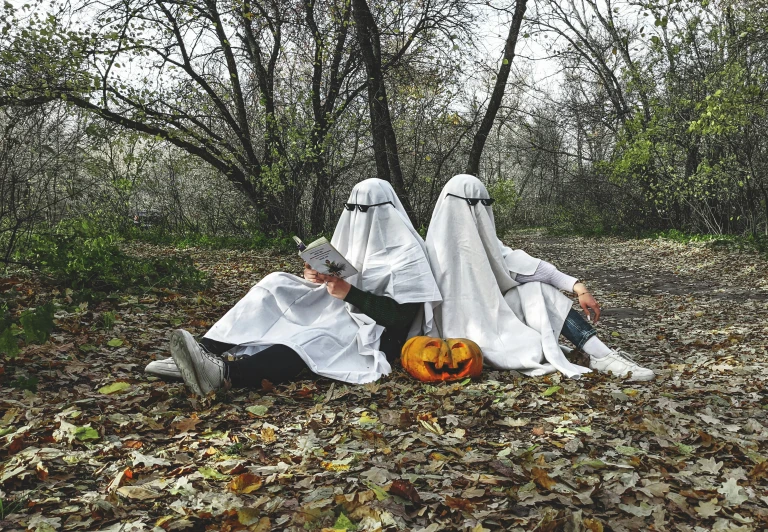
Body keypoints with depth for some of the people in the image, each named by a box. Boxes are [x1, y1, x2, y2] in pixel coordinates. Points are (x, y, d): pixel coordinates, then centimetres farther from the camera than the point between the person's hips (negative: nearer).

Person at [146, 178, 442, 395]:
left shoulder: (406, 254, -10)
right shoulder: (357, 240, 14)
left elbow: (402, 314, -19)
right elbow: (339, 287, 16)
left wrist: (349, 293, -23)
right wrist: (318, 277, -7)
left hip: (377, 336, -7)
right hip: (343, 316, 8)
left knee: (310, 340, -38)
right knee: (277, 286, -12)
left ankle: (225, 373, -59)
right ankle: (207, 353, -28)